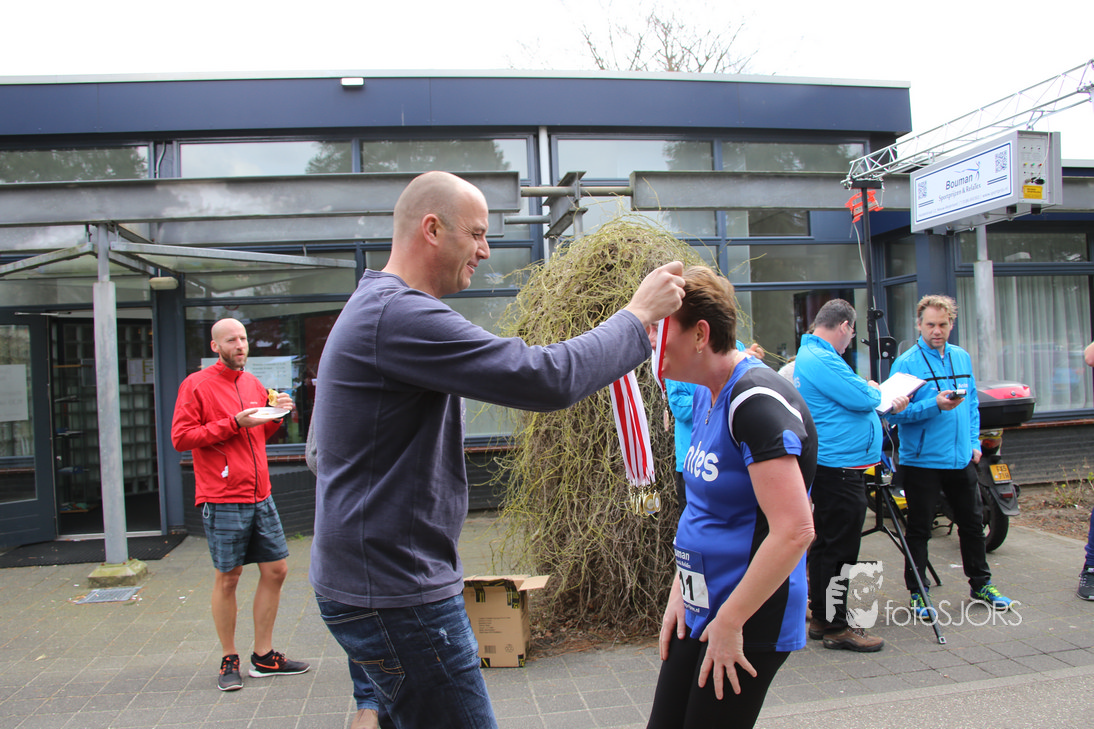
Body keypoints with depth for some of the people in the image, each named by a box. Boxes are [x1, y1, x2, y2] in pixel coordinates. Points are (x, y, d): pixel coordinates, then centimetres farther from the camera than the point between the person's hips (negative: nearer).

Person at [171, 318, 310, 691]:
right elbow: (180, 437, -11)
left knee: (276, 569, 8)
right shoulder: (196, 385, -5)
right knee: (227, 577, 3)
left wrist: (277, 416, 4)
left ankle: (264, 655, 21)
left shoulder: (254, 383, 14)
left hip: (260, 497, 6)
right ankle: (229, 660, 20)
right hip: (223, 501, -6)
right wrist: (234, 423, -17)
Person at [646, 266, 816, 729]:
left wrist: (729, 622, -20)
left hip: (750, 622, -9)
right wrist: (680, 589, 10)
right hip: (701, 609, 9)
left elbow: (794, 531, -28)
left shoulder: (756, 401, -22)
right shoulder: (705, 395, 7)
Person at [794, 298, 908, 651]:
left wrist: (886, 406, 20)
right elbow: (862, 398, -19)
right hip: (839, 467, -11)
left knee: (827, 545, 16)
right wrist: (876, 391, 2)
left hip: (830, 466, 11)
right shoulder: (822, 360, -18)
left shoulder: (808, 355, 17)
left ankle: (823, 618, 26)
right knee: (838, 549, -4)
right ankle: (835, 626, 5)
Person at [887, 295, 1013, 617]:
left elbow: (973, 403, 17)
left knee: (973, 523, 16)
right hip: (922, 461, -6)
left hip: (961, 459, 6)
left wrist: (975, 442, 9)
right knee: (919, 529, 3)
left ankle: (981, 584, 33)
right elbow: (896, 412, -15)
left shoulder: (963, 358, 9)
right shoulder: (906, 363, -10)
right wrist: (935, 405, -27)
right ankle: (918, 594, 14)